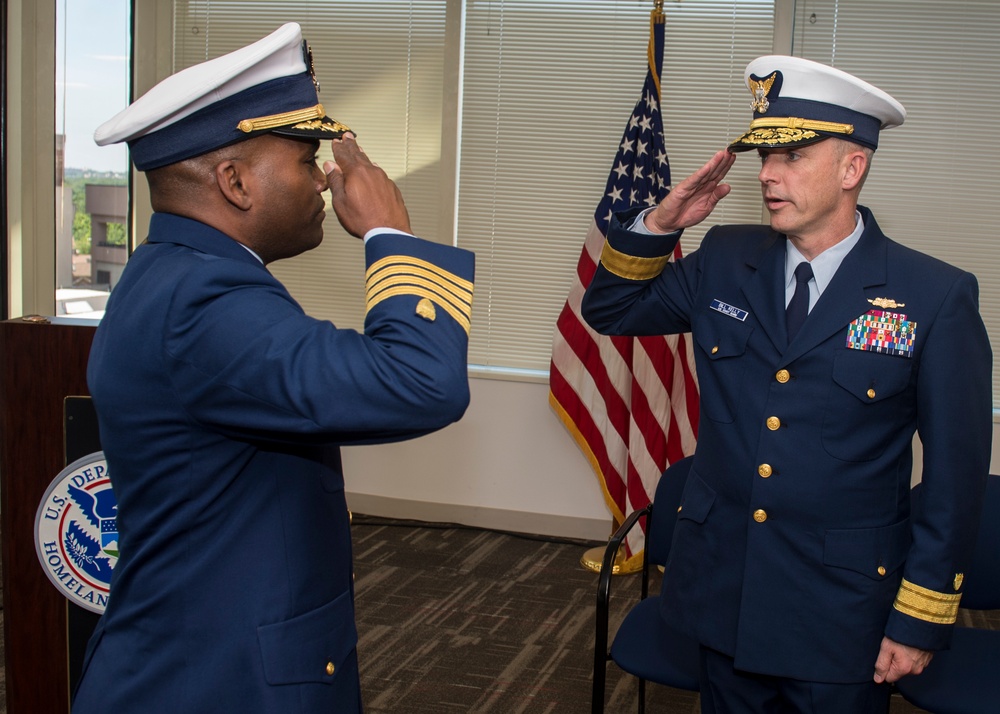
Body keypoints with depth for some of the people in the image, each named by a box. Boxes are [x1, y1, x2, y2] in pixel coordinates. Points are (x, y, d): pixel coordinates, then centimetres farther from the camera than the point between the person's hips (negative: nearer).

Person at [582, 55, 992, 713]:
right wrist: (659, 225, -8)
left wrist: (922, 620, -7)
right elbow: (610, 311, 10)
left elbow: (957, 473, -9)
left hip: (842, 610, -3)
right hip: (722, 592, 4)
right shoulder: (725, 262, 0)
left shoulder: (938, 298, -12)